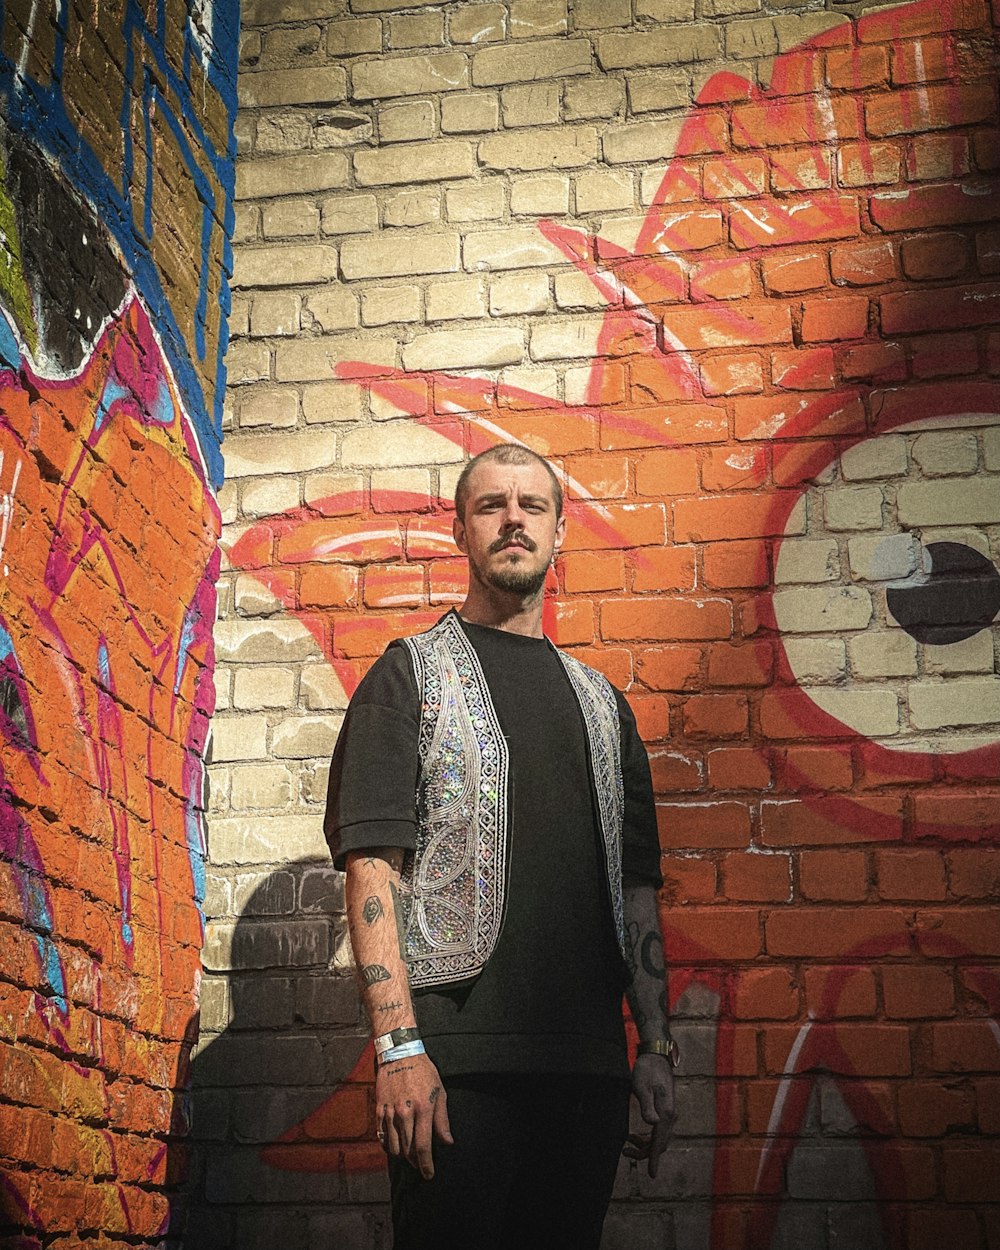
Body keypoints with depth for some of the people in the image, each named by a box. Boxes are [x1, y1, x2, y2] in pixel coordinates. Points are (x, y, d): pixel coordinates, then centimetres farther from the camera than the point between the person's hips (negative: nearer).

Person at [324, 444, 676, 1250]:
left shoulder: (600, 700, 18)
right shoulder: (411, 675, 4)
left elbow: (637, 887, 17)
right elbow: (372, 863, -7)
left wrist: (656, 1047, 9)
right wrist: (399, 1047, -16)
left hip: (589, 1062, 4)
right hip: (456, 1058, -4)